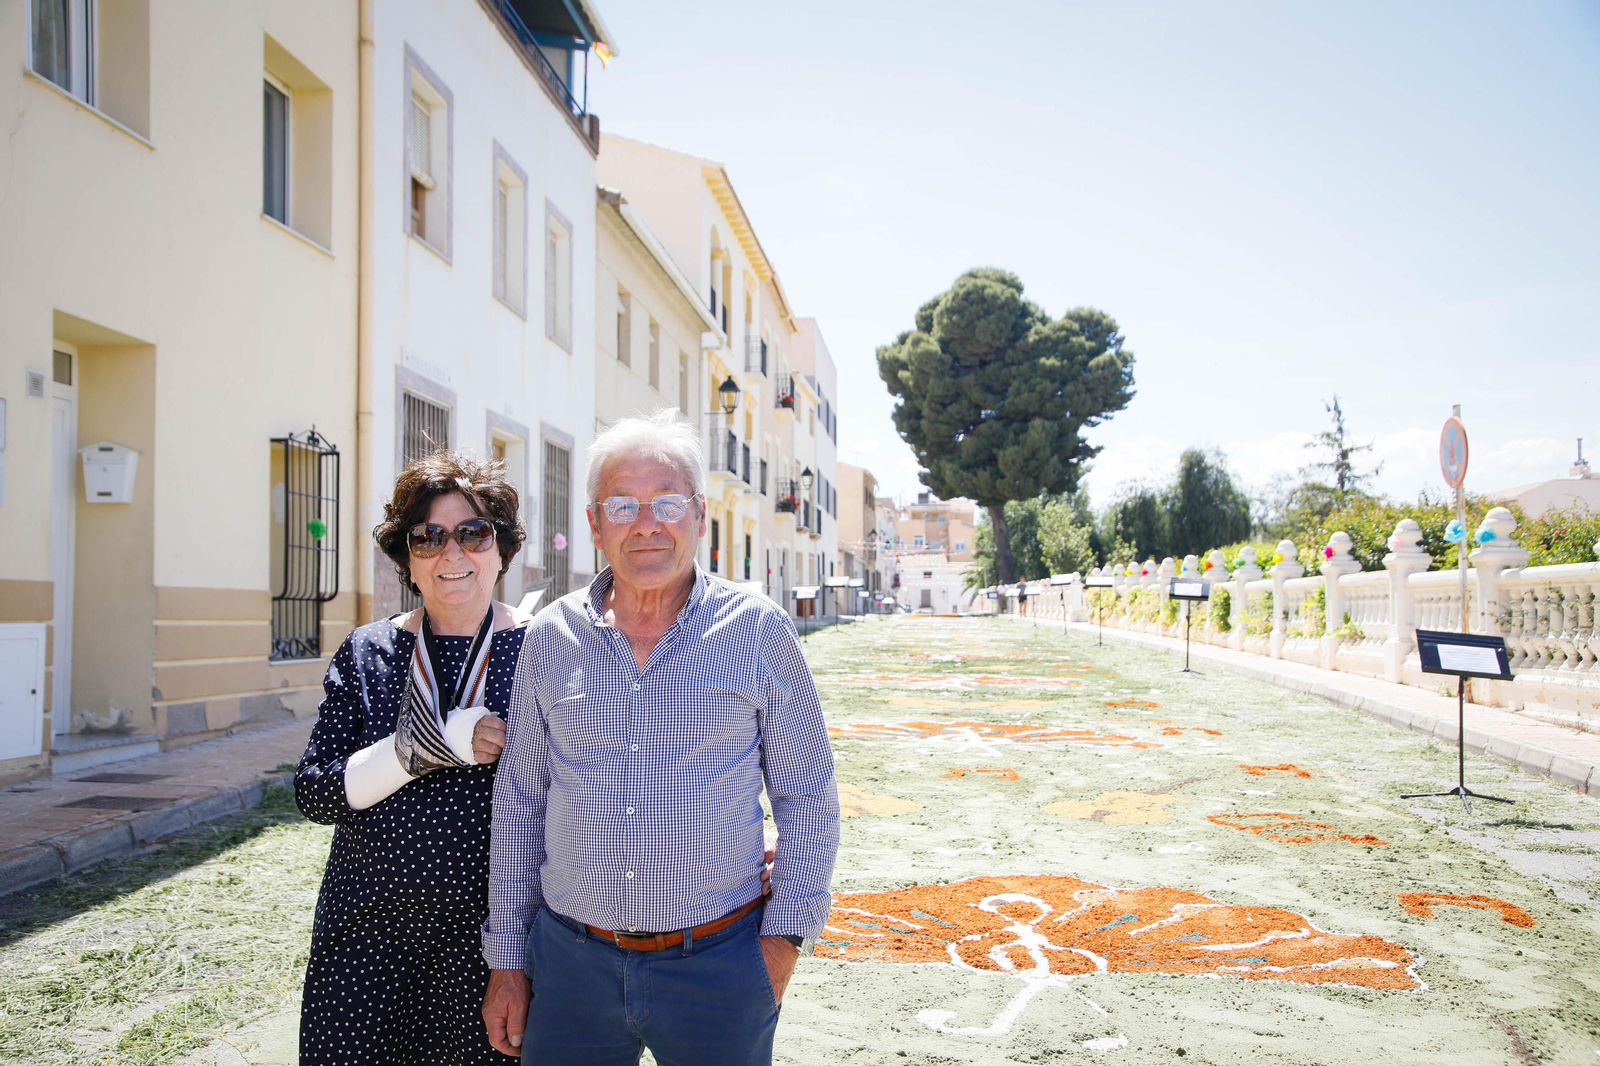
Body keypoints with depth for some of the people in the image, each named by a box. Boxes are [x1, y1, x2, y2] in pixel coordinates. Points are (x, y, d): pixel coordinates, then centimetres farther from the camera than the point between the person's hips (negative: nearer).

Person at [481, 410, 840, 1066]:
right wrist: (507, 960, 8)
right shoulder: (551, 637, 1)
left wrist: (785, 937, -4)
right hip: (570, 959, 2)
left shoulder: (758, 630, -5)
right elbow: (519, 798, 7)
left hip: (715, 963, -2)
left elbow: (807, 797, 1)